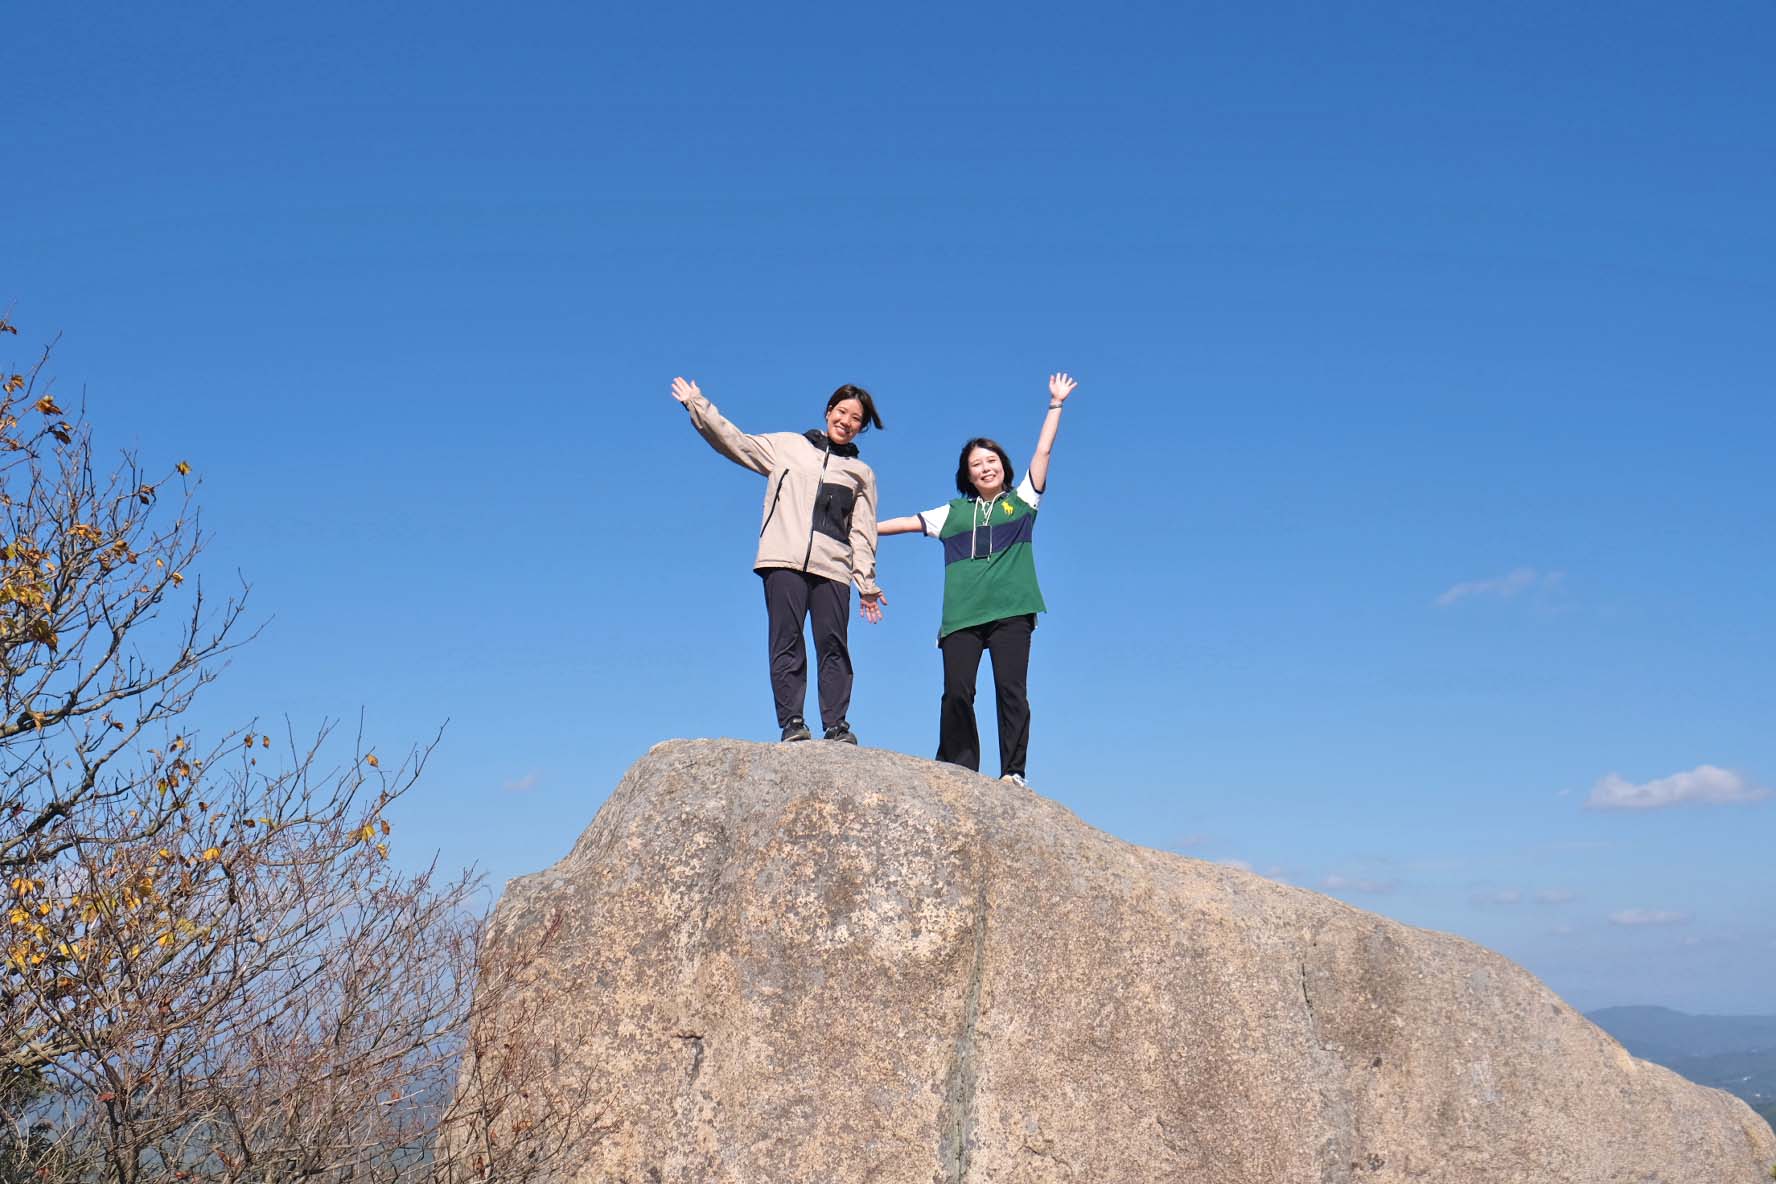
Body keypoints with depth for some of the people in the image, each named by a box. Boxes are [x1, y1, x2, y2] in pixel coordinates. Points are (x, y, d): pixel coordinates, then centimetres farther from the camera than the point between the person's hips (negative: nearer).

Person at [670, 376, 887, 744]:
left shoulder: (861, 473, 22)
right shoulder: (788, 446, 18)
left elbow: (863, 532, 17)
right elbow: (735, 442, 14)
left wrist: (866, 582, 7)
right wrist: (698, 406, 7)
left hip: (833, 568, 1)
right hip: (785, 561, -1)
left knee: (833, 646, -7)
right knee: (787, 642, -8)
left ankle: (836, 726, -7)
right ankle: (791, 723, -10)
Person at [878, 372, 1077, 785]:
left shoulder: (1022, 501, 16)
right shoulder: (953, 513, 21)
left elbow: (1043, 451, 15)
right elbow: (910, 522, 22)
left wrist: (1056, 405, 15)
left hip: (1010, 611, -2)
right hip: (961, 614, 2)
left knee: (1011, 690, -8)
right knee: (956, 692, -8)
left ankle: (1013, 772, -6)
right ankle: (958, 772, -2)